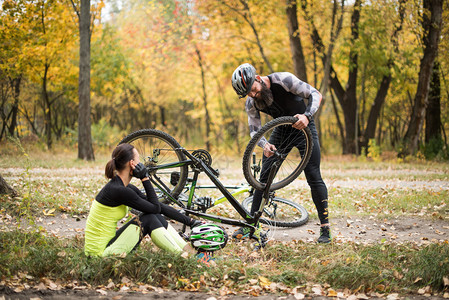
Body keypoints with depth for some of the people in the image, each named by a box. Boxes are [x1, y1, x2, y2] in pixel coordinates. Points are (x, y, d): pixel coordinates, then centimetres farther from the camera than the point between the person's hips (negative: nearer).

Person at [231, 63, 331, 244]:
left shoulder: (283, 80, -27)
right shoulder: (251, 103, -13)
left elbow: (315, 94, -25)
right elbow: (254, 130, -10)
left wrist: (307, 115, -42)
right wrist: (264, 145, -32)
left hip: (304, 127, -4)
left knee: (313, 176, -11)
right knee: (265, 177, -4)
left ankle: (325, 228, -5)